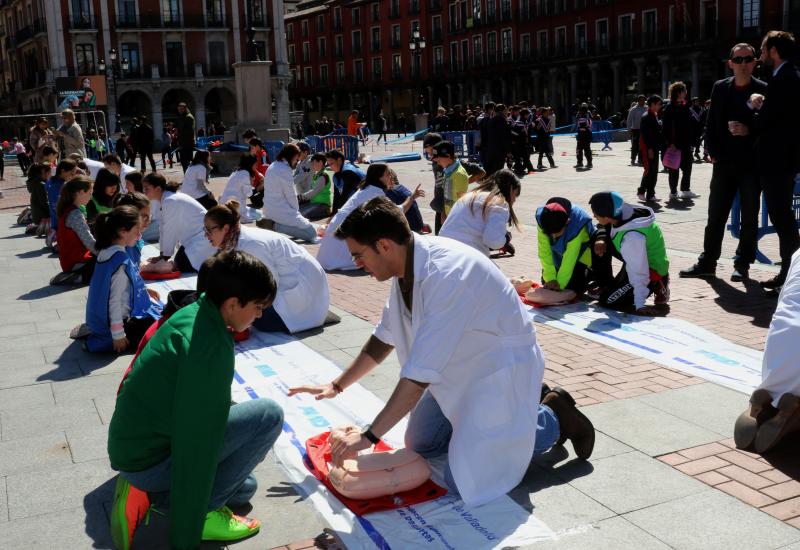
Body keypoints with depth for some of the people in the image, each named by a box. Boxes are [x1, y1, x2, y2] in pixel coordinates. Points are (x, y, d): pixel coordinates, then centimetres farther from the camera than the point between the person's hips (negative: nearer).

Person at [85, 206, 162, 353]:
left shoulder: (107, 251, 2)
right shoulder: (121, 262, -26)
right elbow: (115, 300, -26)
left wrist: (144, 291, 19)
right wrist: (118, 336, -22)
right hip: (123, 319, -10)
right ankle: (106, 341, -10)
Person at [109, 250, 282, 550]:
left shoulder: (192, 314, 1)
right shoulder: (211, 347, -28)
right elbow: (197, 445, -28)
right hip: (148, 460, -9)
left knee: (243, 487, 25)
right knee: (269, 415, -13)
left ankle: (146, 491, 12)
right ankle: (202, 510, -6)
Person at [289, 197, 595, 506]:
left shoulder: (446, 273, -34)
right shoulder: (409, 265, -6)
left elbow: (420, 374, -33)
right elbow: (384, 338, 9)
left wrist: (369, 435, -28)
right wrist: (336, 386, 5)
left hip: (501, 370, -9)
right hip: (461, 366, 9)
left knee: (465, 483, -11)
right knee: (419, 445, 16)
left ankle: (553, 418, 8)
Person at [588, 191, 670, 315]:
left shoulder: (632, 237, -38)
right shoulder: (621, 213, -17)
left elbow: (639, 273, -33)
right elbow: (605, 226, 8)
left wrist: (640, 305, -29)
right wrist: (601, 238, -13)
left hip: (652, 269, -8)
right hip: (637, 258, 8)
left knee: (607, 301, -12)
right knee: (599, 239, -1)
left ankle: (655, 285, 2)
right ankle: (606, 285, 11)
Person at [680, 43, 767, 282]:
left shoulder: (763, 90, -3)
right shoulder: (720, 88, 7)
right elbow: (710, 124, 9)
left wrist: (749, 131, -19)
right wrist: (714, 152, 1)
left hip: (751, 164, -2)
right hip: (724, 163, 3)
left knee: (749, 218, 5)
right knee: (715, 215, 6)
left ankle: (742, 264, 15)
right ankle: (707, 262, 15)